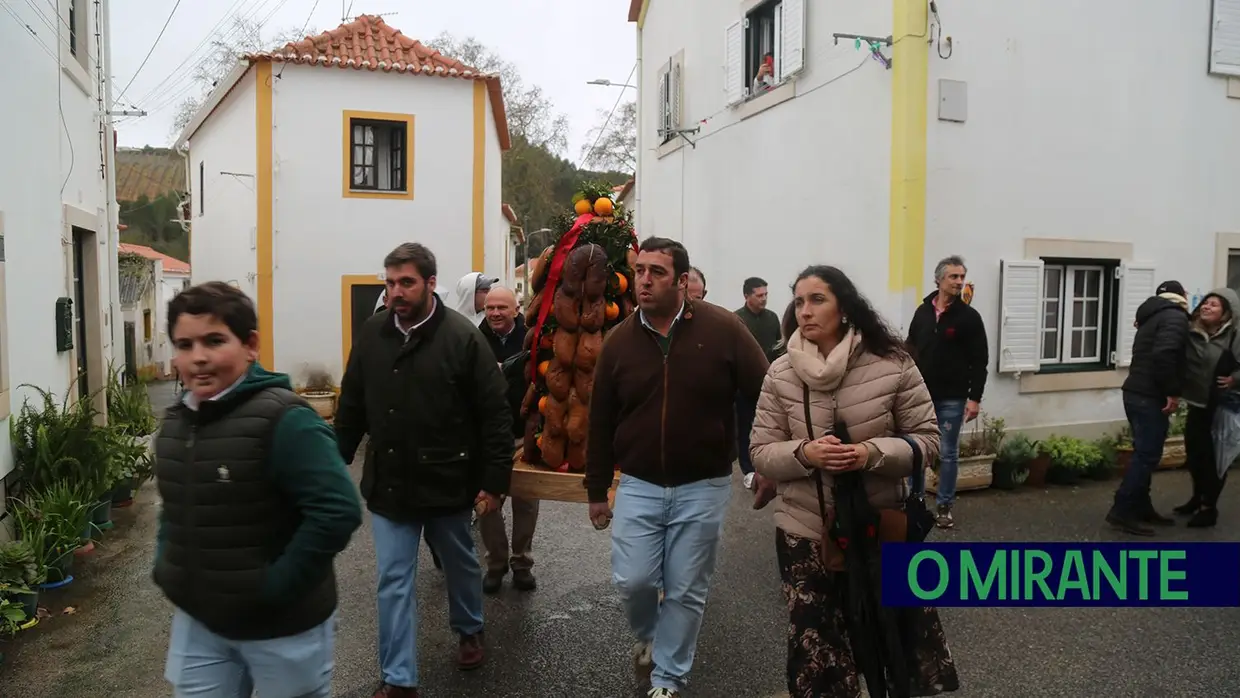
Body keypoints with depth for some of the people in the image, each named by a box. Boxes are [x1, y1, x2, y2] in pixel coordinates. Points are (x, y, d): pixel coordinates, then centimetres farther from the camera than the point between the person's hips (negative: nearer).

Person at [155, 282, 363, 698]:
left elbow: (338, 512, -29)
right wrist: (166, 569, 6)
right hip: (198, 622, 6)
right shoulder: (176, 421, 3)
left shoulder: (283, 420, -22)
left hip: (282, 627, -6)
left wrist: (273, 587, -23)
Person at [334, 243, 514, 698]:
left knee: (460, 565, 20)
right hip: (387, 484, 3)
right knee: (394, 582, 6)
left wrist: (494, 480, -14)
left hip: (447, 483, -2)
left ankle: (470, 631, 47)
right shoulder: (371, 334, 0)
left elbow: (495, 414, -12)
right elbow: (351, 409, 9)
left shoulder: (462, 337, -13)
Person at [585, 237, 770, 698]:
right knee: (632, 581, -1)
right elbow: (600, 422, 5)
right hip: (638, 485, 2)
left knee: (686, 591, 7)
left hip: (703, 487, -1)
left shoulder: (722, 329, -10)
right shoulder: (619, 340, -2)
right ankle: (648, 637, 34)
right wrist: (597, 490, 8)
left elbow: (765, 395, -5)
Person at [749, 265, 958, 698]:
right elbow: (761, 452, -1)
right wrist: (803, 453, -21)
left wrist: (872, 453, -21)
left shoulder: (892, 365, -8)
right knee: (813, 651, 9)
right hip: (804, 532, 1)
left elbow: (926, 439, -3)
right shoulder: (780, 373, -3)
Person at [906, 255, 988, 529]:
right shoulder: (922, 312, 4)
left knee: (948, 454, 5)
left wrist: (975, 398, -11)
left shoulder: (969, 316, -5)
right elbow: (910, 351, 11)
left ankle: (945, 507, 17)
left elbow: (980, 361, -6)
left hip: (952, 399, -3)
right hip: (921, 396, 3)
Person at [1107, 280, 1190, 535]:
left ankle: (1142, 509, 20)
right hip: (1150, 397, -9)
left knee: (1144, 454, 14)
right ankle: (1122, 511, -6)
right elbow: (1164, 353, -24)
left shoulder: (1152, 317, 20)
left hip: (1137, 393, 9)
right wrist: (1172, 392, -19)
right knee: (1147, 456, -7)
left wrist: (1167, 391, 11)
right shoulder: (1175, 316, -9)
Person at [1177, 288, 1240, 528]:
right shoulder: (1190, 333, -1)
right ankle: (1198, 497, 35)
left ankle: (1209, 507, 16)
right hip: (1196, 405, 5)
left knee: (1214, 457, 4)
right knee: (1193, 453, 16)